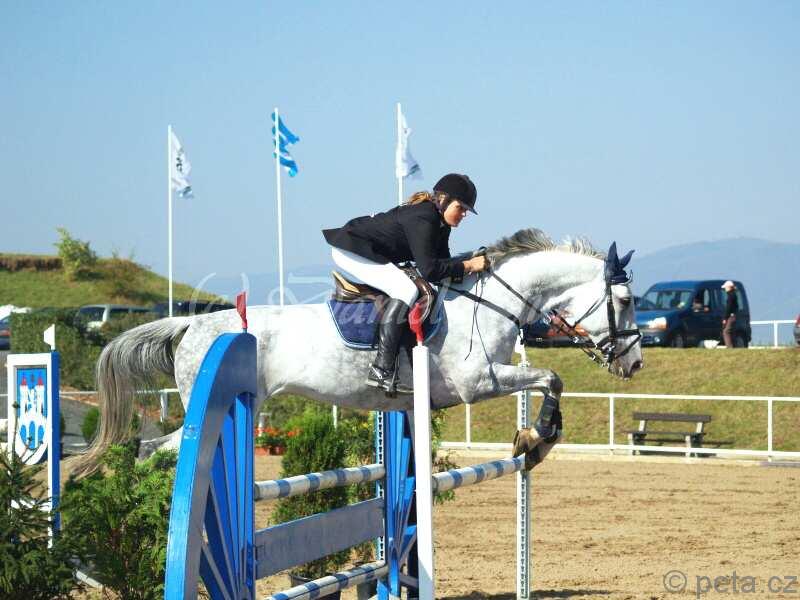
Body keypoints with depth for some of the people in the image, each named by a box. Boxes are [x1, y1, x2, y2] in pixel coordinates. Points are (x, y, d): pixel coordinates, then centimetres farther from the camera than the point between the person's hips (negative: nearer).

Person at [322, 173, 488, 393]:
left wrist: (469, 265, -8)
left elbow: (442, 263, 7)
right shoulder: (422, 219, -26)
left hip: (374, 255, 11)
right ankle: (381, 371, -31)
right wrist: (468, 265, -28)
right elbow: (429, 270, -32)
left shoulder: (440, 223, 5)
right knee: (406, 290, -26)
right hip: (350, 251, -11)